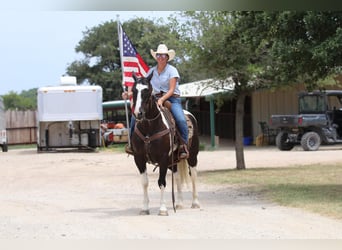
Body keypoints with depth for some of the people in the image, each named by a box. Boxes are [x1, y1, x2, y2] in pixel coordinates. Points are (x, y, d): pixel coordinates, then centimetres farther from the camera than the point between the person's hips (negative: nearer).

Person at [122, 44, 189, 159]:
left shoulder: (172, 70, -3)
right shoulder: (152, 71, 12)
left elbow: (171, 90, -11)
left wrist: (162, 100, -27)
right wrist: (130, 93, -6)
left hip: (172, 99, -4)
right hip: (155, 99, 4)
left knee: (181, 120, -30)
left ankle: (184, 146, -19)